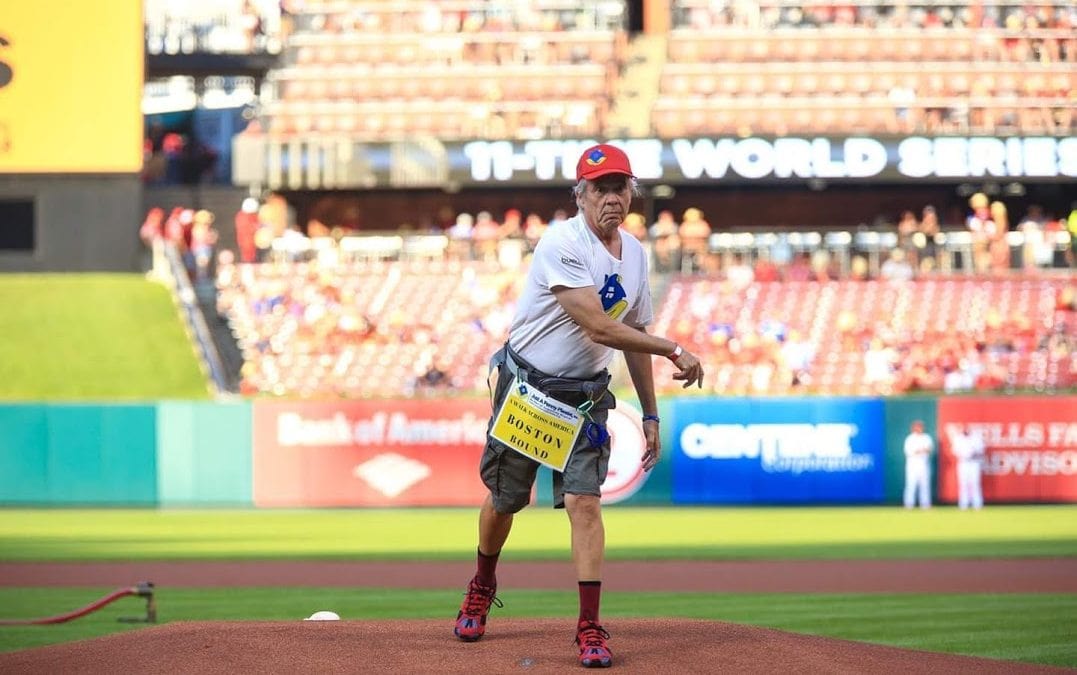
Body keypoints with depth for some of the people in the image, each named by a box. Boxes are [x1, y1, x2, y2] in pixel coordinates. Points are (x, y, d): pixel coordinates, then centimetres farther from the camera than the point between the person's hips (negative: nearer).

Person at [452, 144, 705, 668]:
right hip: (526, 387, -4)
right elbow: (598, 328, -28)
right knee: (505, 497, 10)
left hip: (585, 395, 4)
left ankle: (590, 627, -11)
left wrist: (650, 414, 13)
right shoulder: (562, 245, -21)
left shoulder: (635, 255, 3)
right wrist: (674, 351, -26)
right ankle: (482, 586, 38)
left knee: (584, 501, -11)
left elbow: (634, 335, 14)